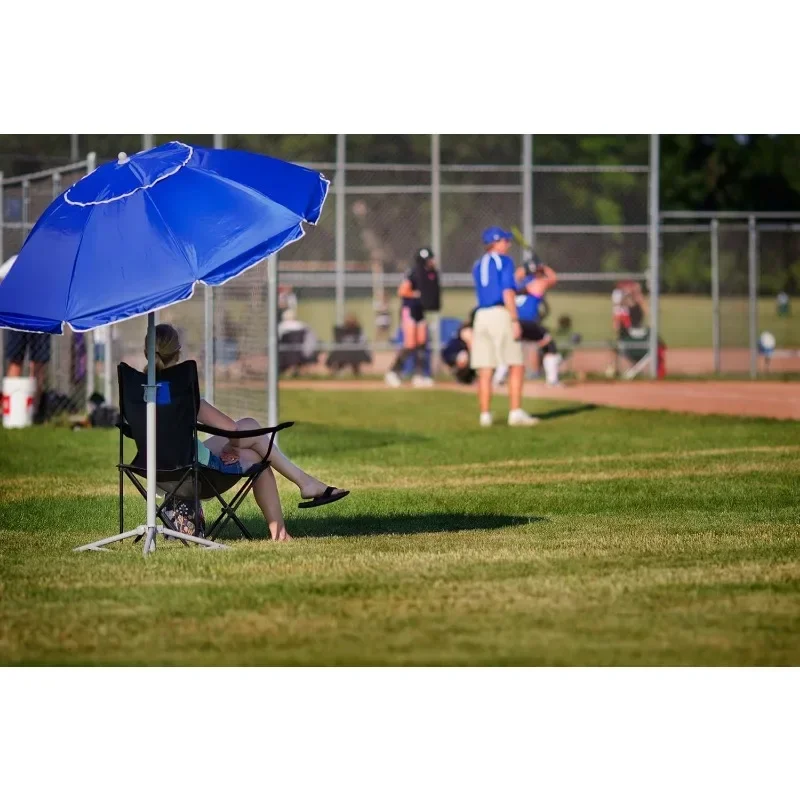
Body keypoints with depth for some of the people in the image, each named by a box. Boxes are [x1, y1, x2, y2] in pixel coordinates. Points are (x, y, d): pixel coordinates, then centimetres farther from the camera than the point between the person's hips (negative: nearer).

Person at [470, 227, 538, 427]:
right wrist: (515, 321, -16)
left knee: (485, 371, 4)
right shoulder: (503, 261, -3)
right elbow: (507, 293, -12)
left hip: (481, 315, 7)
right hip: (501, 314, -7)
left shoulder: (478, 266, 18)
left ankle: (485, 416, 2)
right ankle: (515, 413, -9)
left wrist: (519, 291, 31)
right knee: (516, 366, -2)